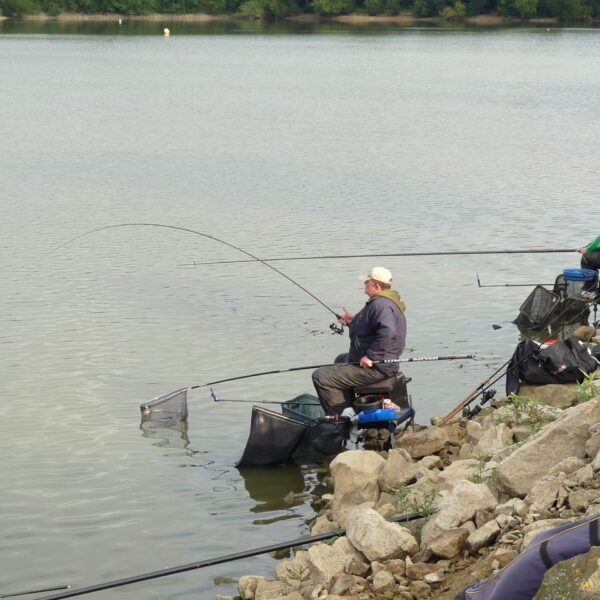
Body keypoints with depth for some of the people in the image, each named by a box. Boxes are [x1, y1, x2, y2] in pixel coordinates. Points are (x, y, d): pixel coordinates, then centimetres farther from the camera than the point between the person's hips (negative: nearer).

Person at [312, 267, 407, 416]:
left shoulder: (381, 304, -22)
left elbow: (387, 332, -38)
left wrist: (370, 356, -32)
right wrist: (353, 321, 19)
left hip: (375, 368, -12)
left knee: (320, 377, -15)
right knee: (340, 360, 39)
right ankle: (350, 409, 37)